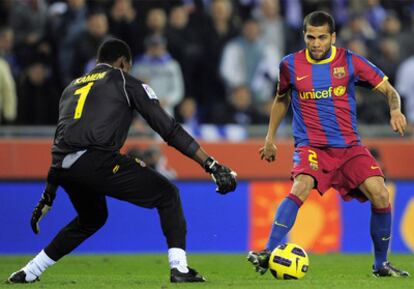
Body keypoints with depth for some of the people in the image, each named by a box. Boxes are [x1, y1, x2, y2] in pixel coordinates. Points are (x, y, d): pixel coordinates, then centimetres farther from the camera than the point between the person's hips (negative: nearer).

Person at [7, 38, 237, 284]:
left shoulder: (72, 87, 31)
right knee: (167, 194, 6)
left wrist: (49, 194, 38)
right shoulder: (125, 82, 13)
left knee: (92, 218, 32)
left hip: (62, 170, 7)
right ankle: (180, 268, -9)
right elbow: (169, 129, 4)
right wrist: (212, 165, 2)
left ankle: (29, 272, 33)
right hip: (97, 161, -7)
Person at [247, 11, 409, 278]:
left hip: (349, 146, 1)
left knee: (380, 194, -14)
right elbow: (282, 99, 22)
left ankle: (381, 264, 6)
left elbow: (389, 90, 5)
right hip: (310, 145, -1)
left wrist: (395, 111, -15)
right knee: (302, 186, -31)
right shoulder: (290, 65, 2)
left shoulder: (350, 61, 0)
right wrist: (270, 138, 23)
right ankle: (268, 254, -36)